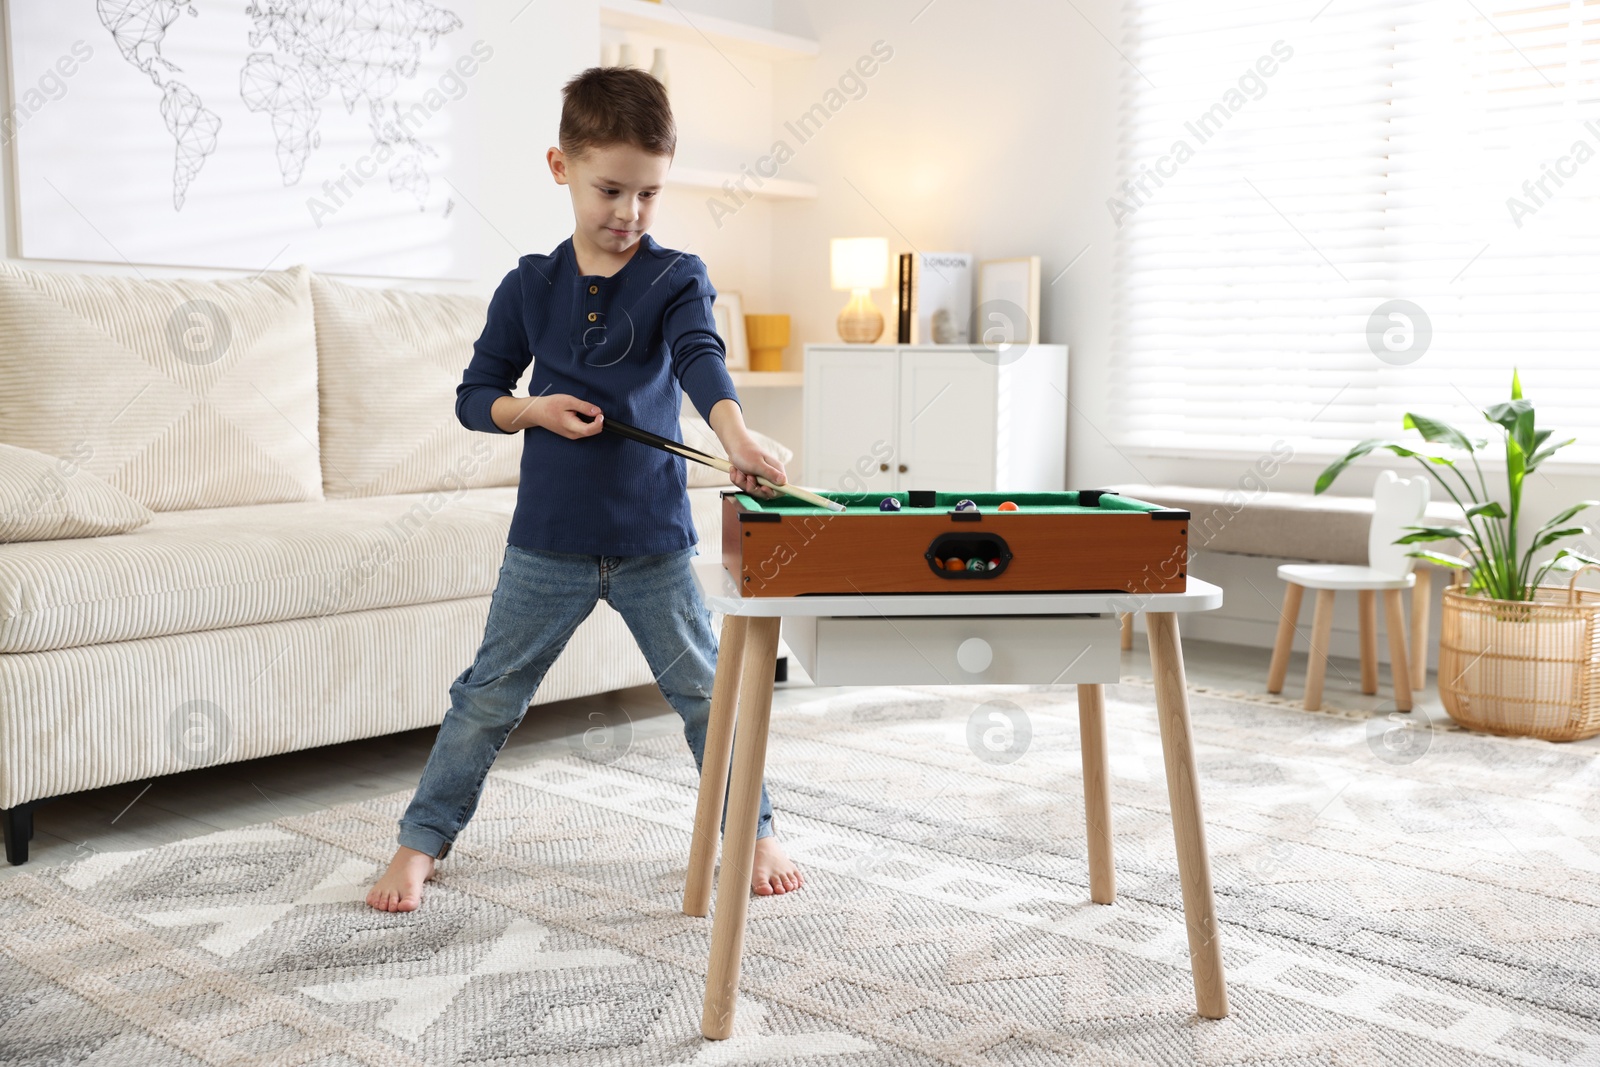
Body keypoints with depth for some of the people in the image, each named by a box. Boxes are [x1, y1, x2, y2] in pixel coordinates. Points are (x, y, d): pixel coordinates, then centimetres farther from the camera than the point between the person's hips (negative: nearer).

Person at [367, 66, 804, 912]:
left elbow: (701, 357, -25)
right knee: (488, 696, 8)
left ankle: (754, 831, 28)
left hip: (653, 539, -1)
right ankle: (421, 841, 23)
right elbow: (474, 396, 8)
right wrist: (533, 409, -13)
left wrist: (736, 435, -44)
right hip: (547, 540, 1)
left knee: (706, 692, 9)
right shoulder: (529, 286, 2)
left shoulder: (675, 279, -4)